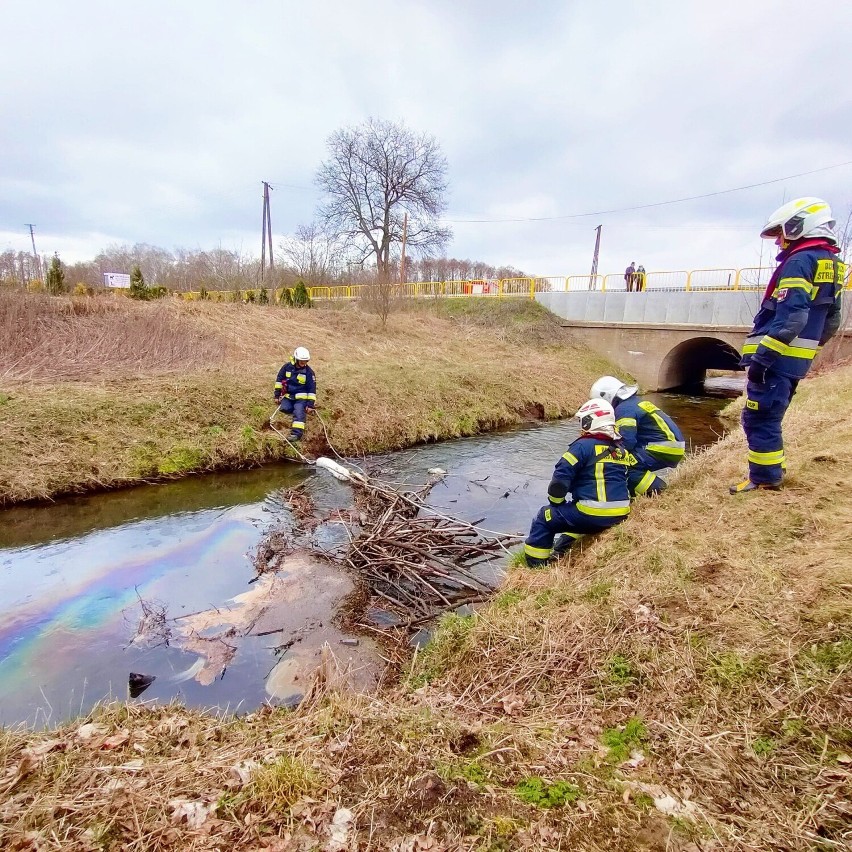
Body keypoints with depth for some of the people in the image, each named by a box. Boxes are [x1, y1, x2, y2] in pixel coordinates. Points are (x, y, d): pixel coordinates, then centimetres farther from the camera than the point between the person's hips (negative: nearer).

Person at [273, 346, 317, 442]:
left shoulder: (308, 372, -10)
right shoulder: (287, 366, -3)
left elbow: (312, 388, -8)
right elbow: (279, 379, 8)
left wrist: (311, 404, -13)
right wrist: (277, 394, 5)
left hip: (301, 397, -4)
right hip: (288, 395, 4)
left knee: (298, 413, -22)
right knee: (284, 408, -16)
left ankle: (297, 433, -29)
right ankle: (301, 410, 10)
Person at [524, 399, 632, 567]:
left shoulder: (584, 445, -10)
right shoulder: (621, 451, 12)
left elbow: (561, 477, -14)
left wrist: (556, 503, 4)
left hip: (593, 515, -8)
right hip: (619, 514, 8)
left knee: (544, 518, 9)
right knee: (574, 512, 37)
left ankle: (536, 567, 14)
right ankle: (560, 553, 42)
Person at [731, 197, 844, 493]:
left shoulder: (800, 262, -12)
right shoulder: (833, 264, 18)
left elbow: (790, 316, -23)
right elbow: (831, 322, 21)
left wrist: (761, 355, -24)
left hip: (777, 356, -10)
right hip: (798, 360, 10)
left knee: (759, 417, -4)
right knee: (770, 416, 19)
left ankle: (765, 478, 2)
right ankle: (773, 469, 28)